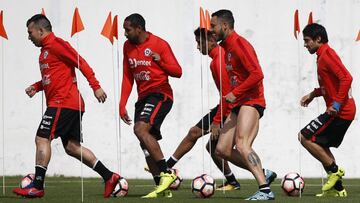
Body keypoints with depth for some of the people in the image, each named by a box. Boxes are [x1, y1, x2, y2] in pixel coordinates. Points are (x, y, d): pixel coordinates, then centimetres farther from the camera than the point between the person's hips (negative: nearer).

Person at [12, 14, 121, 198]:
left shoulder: (56, 44, -10)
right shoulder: (45, 50, 20)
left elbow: (81, 64, -15)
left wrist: (96, 87, -19)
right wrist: (36, 87, 15)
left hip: (62, 103, -10)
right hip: (73, 105, 10)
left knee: (42, 139, -10)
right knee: (72, 146, 10)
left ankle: (37, 186, -12)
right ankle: (109, 177, 9)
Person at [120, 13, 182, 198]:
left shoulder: (160, 44, -8)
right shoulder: (128, 46, 11)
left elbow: (178, 72, -7)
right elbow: (127, 78, 16)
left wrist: (160, 61, -25)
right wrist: (122, 105, 10)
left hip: (160, 94, -8)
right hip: (143, 97, 8)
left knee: (141, 129, -27)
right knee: (146, 144, 3)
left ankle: (166, 173, -22)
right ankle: (162, 188, 9)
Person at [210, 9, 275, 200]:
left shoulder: (239, 44, -11)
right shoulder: (227, 47, 19)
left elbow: (257, 74, -21)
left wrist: (235, 93, -19)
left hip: (250, 102, -10)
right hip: (238, 105, 10)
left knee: (241, 145, -24)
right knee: (222, 149, 3)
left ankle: (265, 189, -27)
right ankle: (262, 174, 7)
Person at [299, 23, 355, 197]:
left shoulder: (327, 54, -14)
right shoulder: (323, 55, 17)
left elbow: (346, 78, -24)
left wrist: (336, 104, -25)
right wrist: (313, 94, 21)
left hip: (339, 111, -10)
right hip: (345, 111, 10)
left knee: (305, 137, -8)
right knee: (321, 146, 17)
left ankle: (334, 170, -4)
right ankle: (337, 188, 16)